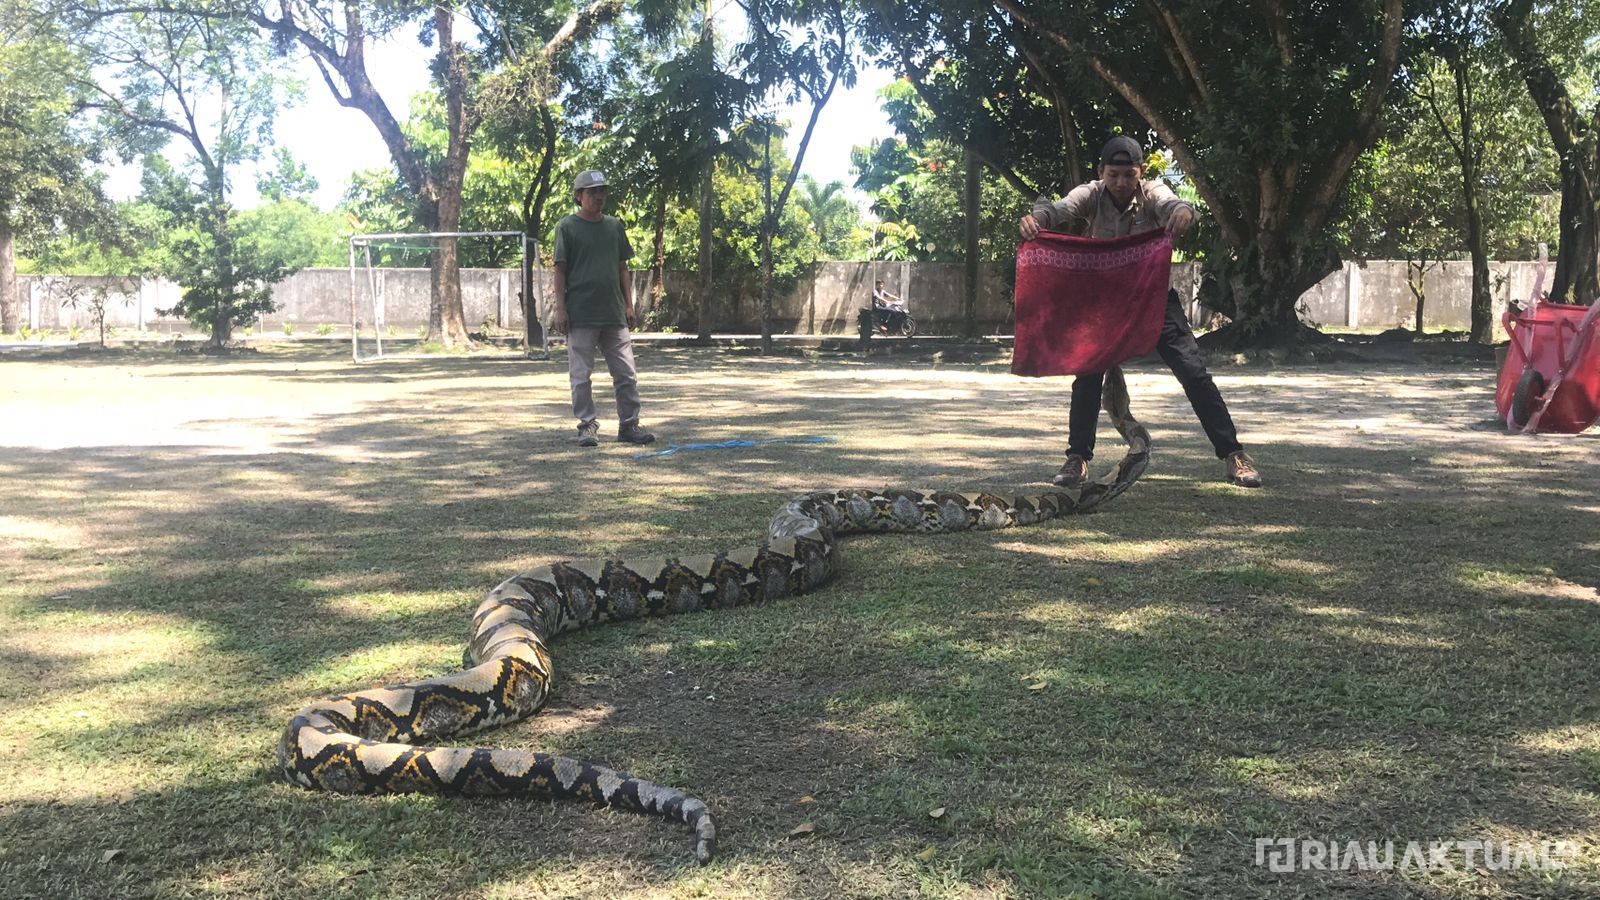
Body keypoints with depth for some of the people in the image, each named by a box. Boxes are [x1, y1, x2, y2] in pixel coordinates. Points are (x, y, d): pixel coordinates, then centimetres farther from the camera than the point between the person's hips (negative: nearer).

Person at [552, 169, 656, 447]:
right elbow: (560, 269, -2)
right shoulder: (567, 227, 0)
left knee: (626, 374, 4)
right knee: (581, 375, 2)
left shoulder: (615, 226, 12)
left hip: (615, 314, 4)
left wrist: (629, 304, 9)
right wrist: (560, 308, -8)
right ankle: (587, 426, 11)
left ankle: (629, 425, 12)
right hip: (580, 315, -4)